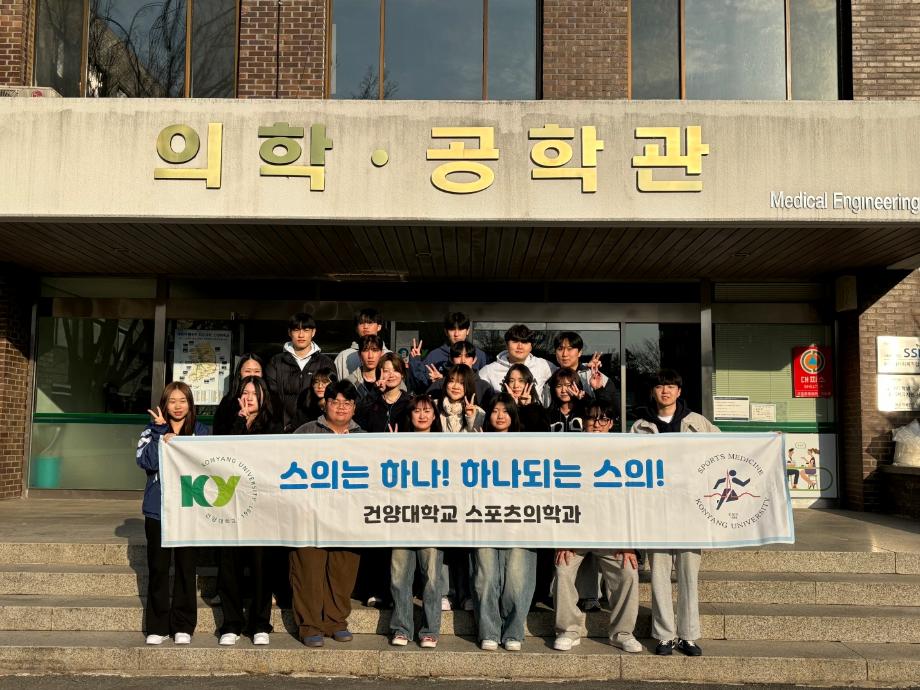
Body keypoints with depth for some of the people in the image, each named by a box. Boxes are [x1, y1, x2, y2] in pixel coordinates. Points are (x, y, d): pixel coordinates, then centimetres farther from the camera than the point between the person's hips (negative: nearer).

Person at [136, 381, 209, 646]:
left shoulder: (200, 431, 7)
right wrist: (161, 431, -11)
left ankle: (183, 626, 13)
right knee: (158, 569, 4)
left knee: (186, 569, 2)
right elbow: (146, 461, -9)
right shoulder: (152, 431, 7)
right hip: (158, 509, 0)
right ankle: (157, 627, 14)